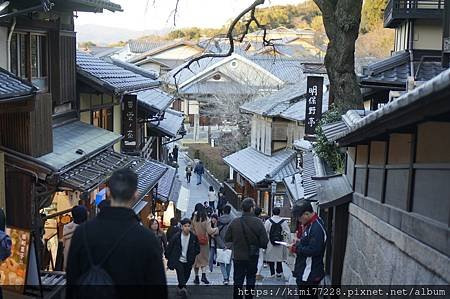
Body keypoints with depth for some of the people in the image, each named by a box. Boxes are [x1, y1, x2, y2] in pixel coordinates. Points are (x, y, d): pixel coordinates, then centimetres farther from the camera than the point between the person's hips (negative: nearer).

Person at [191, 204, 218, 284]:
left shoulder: (194, 219, -7)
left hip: (195, 241, 1)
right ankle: (203, 275, -6)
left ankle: (196, 277, 14)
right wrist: (216, 229, 2)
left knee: (196, 259, 11)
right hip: (204, 241, -1)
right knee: (204, 259, 10)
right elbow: (209, 231, -15)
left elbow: (191, 229, -3)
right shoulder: (206, 219, -11)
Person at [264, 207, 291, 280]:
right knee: (279, 260, 16)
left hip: (270, 244, -1)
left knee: (271, 260, 8)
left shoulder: (268, 221, -6)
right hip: (280, 245, 1)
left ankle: (272, 274, 7)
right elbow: (288, 233, -2)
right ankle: (279, 273, 20)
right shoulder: (284, 222, -4)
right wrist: (288, 244, 7)